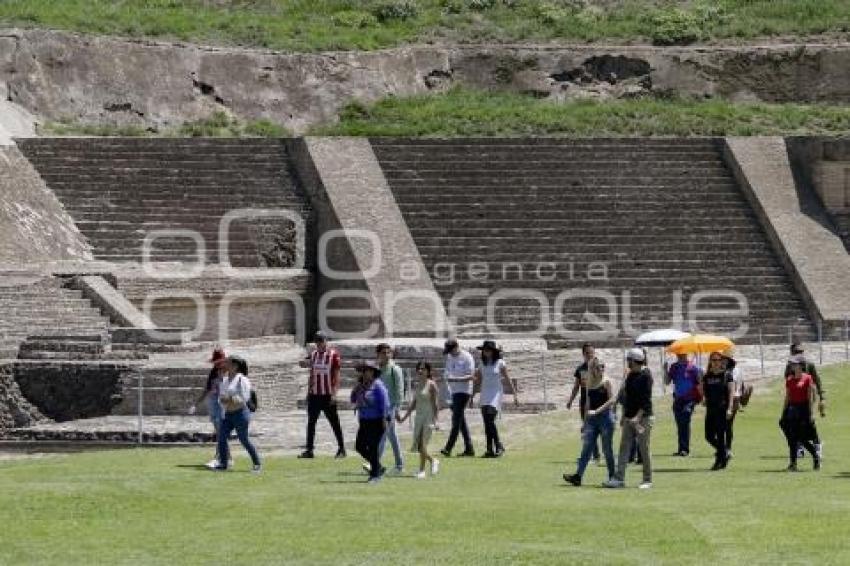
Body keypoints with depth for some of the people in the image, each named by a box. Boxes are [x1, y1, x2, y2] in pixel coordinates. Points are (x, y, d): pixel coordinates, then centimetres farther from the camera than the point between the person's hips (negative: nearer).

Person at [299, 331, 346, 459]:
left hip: (328, 395, -5)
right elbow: (311, 374, 15)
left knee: (334, 423, 3)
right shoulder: (313, 354, 10)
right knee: (311, 422, 4)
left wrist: (334, 393, -13)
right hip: (314, 394, 5)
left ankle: (341, 448, 11)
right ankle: (309, 450, 7)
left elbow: (336, 375, -8)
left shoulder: (333, 355, -5)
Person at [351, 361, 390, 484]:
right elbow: (353, 400, 17)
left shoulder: (377, 385, -10)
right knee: (360, 446, 5)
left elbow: (385, 402, -14)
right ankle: (378, 468, 20)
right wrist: (356, 387, 1)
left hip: (376, 421, -8)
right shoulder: (362, 385, 13)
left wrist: (384, 419, -19)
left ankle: (375, 474, 2)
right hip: (364, 421, 8)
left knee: (372, 447, -8)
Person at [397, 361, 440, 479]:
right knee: (417, 445, 4)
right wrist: (404, 417, 16)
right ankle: (433, 461, 26)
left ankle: (422, 470, -2)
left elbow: (435, 403, -10)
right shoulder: (417, 385, 12)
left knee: (422, 445, -11)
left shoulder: (431, 385, -8)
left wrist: (435, 419, -16)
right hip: (418, 416, 7)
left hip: (428, 417, -7)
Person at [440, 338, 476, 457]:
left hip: (464, 391, -9)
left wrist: (455, 379, -27)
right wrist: (445, 377, 1)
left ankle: (448, 448, -19)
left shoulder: (467, 358, -11)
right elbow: (447, 371, 23)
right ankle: (469, 448, 12)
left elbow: (470, 376, -15)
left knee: (456, 420, -13)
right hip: (454, 391, 9)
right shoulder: (450, 357, 13)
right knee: (461, 420, 8)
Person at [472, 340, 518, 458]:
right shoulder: (482, 364, 11)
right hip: (484, 394, 5)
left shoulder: (500, 363, -3)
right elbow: (478, 380, 17)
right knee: (486, 423, 2)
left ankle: (499, 447, -9)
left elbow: (507, 380, 0)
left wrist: (515, 395, -2)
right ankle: (490, 449, 5)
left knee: (490, 421, -18)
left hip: (496, 394, -5)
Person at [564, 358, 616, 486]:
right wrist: (585, 421, 17)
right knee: (586, 448, -3)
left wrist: (597, 411, -20)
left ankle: (612, 476, 14)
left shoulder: (607, 382, -5)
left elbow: (612, 400, -14)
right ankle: (578, 475, -10)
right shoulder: (590, 384, 12)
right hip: (592, 418, 5)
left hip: (605, 417, -5)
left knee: (607, 449, 1)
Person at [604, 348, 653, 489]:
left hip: (643, 418, -8)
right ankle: (619, 479, -1)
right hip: (629, 418, 8)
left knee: (644, 449, -3)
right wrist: (624, 416, 17)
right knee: (624, 447, 1)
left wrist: (638, 417, -23)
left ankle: (648, 480, 5)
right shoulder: (630, 375, 15)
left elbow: (646, 400, -17)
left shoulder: (645, 376, -10)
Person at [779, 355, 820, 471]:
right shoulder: (789, 380, 10)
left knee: (803, 438, -6)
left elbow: (810, 397, -6)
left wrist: (811, 413, -10)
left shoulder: (807, 378, -5)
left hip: (803, 409, -5)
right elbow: (787, 398, 13)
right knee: (792, 438, 3)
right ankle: (793, 463, 9)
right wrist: (783, 414, 11)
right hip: (791, 409, 5)